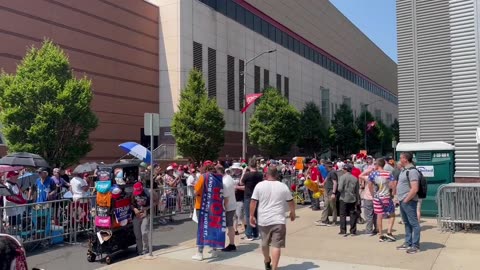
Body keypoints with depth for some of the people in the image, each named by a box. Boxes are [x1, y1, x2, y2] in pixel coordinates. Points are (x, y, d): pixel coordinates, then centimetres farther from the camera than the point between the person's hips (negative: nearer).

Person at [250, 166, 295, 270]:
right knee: (276, 245, -2)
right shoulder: (283, 186, -1)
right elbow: (291, 202, 7)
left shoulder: (260, 185, -1)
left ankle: (267, 261, 42)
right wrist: (292, 213, 24)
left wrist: (251, 216, 7)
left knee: (264, 243, 21)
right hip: (278, 220, -2)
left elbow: (253, 202, -2)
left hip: (263, 220, 2)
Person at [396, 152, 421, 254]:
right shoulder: (404, 170, 14)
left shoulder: (412, 171, -16)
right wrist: (400, 199, 15)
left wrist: (406, 200, -18)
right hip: (402, 201, 10)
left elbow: (414, 189, -24)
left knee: (414, 223, -2)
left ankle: (415, 245, 4)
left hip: (409, 202, -10)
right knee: (407, 223, 16)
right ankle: (408, 243, 25)